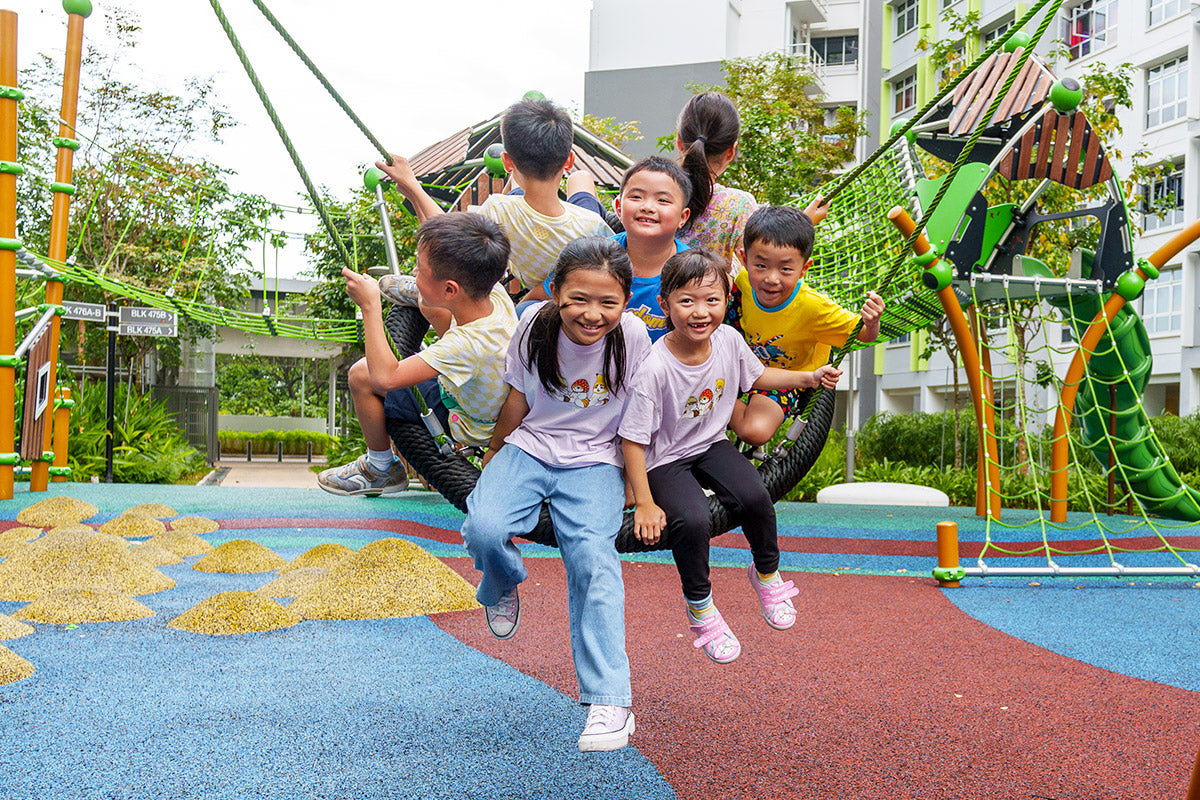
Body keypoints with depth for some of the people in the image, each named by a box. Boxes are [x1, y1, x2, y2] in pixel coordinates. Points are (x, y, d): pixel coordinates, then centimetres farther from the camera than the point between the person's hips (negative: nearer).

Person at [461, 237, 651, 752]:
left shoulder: (633, 336, -13)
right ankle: (502, 589, 13)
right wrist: (492, 465, 11)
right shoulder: (535, 325, -13)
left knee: (592, 556, -25)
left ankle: (610, 702, -22)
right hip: (529, 448, 1)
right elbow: (517, 402, 1)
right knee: (484, 529, -25)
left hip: (594, 461, -1)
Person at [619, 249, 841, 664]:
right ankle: (699, 606, 0)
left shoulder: (728, 339, -11)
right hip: (666, 460, -4)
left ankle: (766, 573, 11)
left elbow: (757, 375, 12)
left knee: (755, 498, -20)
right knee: (693, 521, -28)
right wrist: (644, 504, -20)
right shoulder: (654, 370, -27)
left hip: (712, 445, 5)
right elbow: (633, 440, -21)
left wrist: (810, 377, 2)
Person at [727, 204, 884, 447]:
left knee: (756, 432, -28)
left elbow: (863, 335, -25)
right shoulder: (744, 281, -25)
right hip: (748, 361, 4)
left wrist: (871, 323, -45)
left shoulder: (813, 307, -36)